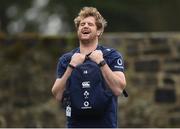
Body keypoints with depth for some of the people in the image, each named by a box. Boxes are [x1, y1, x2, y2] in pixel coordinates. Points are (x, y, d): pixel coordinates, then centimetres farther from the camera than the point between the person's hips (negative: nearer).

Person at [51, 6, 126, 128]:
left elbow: (118, 89, -13)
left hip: (105, 124, -2)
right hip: (76, 124, 2)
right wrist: (72, 66, -11)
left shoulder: (112, 56, 1)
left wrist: (101, 62, -16)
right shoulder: (66, 59, 9)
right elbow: (58, 95, -2)